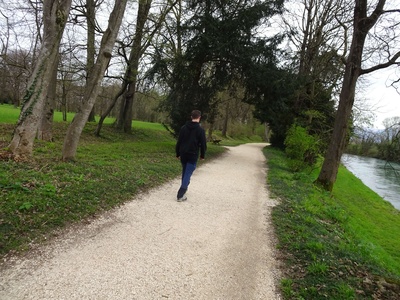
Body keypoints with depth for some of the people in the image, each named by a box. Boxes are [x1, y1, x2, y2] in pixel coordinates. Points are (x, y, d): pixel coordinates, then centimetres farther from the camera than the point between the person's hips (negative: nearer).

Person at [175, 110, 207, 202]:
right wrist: (202, 155, 8)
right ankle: (180, 195, -13)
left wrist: (178, 153, 16)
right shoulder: (200, 130, -9)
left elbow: (179, 141, 8)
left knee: (184, 172, 23)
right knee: (188, 174, -5)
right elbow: (203, 144, -6)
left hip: (183, 154, 5)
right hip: (193, 155, -5)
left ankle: (184, 188, 37)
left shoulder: (184, 127, 5)